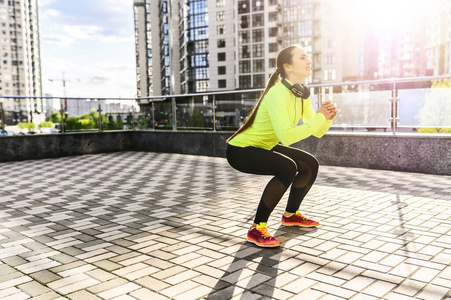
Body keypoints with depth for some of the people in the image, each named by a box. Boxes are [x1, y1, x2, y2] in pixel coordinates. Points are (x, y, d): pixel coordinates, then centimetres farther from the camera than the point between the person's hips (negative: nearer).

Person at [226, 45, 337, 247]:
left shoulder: (302, 94, 2)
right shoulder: (278, 94, -26)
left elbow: (317, 133, 2)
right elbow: (287, 136, -38)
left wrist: (327, 117, -18)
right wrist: (319, 118, -30)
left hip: (263, 148, 9)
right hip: (240, 149, -9)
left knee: (311, 164, 8)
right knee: (287, 167, -31)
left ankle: (290, 215, 25)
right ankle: (257, 229, -20)